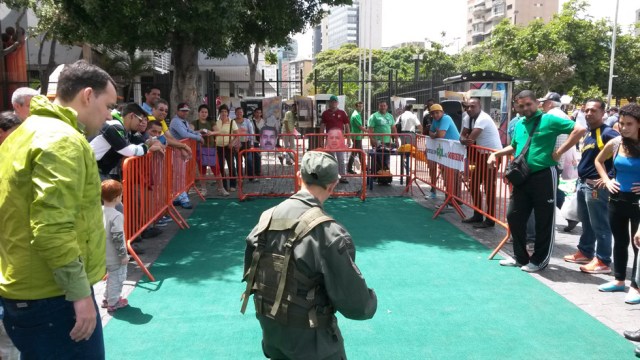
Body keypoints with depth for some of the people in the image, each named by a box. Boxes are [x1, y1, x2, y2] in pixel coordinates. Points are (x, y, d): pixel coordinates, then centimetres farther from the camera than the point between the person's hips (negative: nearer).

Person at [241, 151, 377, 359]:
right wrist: (370, 302, 0)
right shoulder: (327, 233, -26)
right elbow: (354, 304, -22)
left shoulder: (267, 218, -6)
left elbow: (250, 275, 8)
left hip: (270, 328, 6)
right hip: (309, 337, -5)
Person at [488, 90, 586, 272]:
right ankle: (520, 257, 23)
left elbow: (580, 129, -12)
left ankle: (539, 260, 17)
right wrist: (496, 153, 14)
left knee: (544, 220, 3)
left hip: (544, 175, -7)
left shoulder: (549, 120, -7)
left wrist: (560, 151, -14)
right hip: (523, 177, 7)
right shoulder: (519, 125, 13)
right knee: (514, 216, 9)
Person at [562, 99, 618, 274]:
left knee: (600, 225, -2)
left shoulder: (608, 133, -13)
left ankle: (603, 261, 5)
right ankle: (585, 252, 31)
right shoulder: (588, 133, 14)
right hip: (583, 184, 9)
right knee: (586, 223, 19)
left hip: (597, 186, -9)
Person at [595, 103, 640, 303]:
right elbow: (598, 161, 18)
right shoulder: (615, 143, -1)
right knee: (620, 241, 16)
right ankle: (619, 280, 29)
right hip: (617, 199, 4)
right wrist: (607, 180, 5)